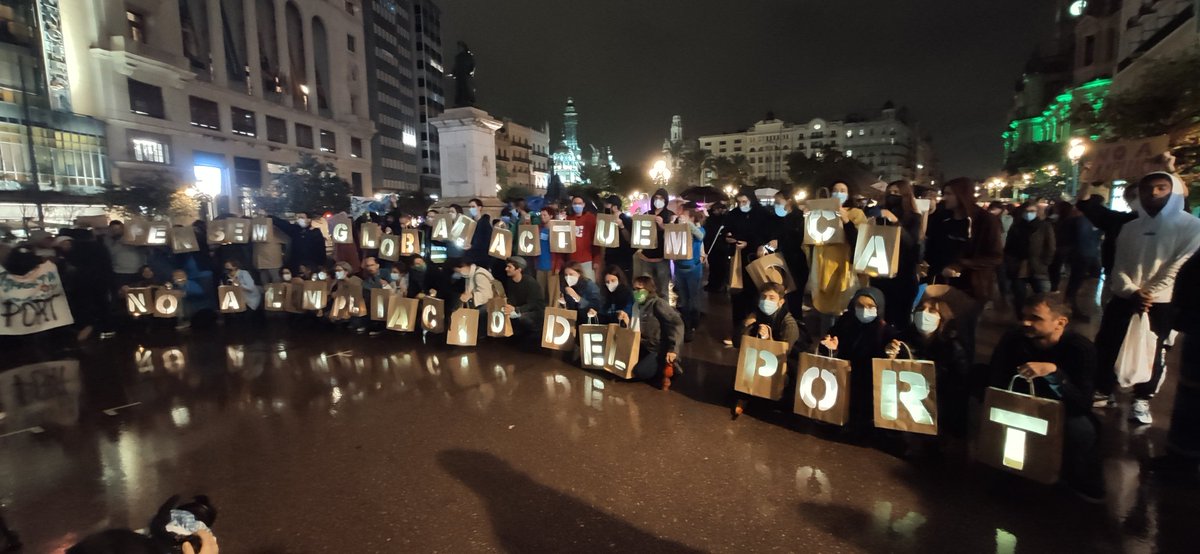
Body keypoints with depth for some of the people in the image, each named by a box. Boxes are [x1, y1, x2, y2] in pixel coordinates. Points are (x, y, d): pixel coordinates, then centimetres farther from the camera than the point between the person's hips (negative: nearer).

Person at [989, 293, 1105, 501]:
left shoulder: (1081, 348, -20)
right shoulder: (1012, 340, -14)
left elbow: (1083, 404, -29)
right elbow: (996, 386, -15)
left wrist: (1053, 371, -43)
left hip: (1065, 415, -2)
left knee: (1080, 429, -32)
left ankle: (1086, 488, -5)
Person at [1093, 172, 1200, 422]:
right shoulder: (1129, 228, 11)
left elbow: (1179, 267, -9)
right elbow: (1118, 265, 5)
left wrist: (1150, 296, -17)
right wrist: (1132, 292, -13)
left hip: (1161, 303, -3)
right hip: (1123, 298, 4)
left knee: (1151, 354, 2)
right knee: (1105, 346, 5)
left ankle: (1141, 401, 18)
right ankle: (1104, 391, 21)